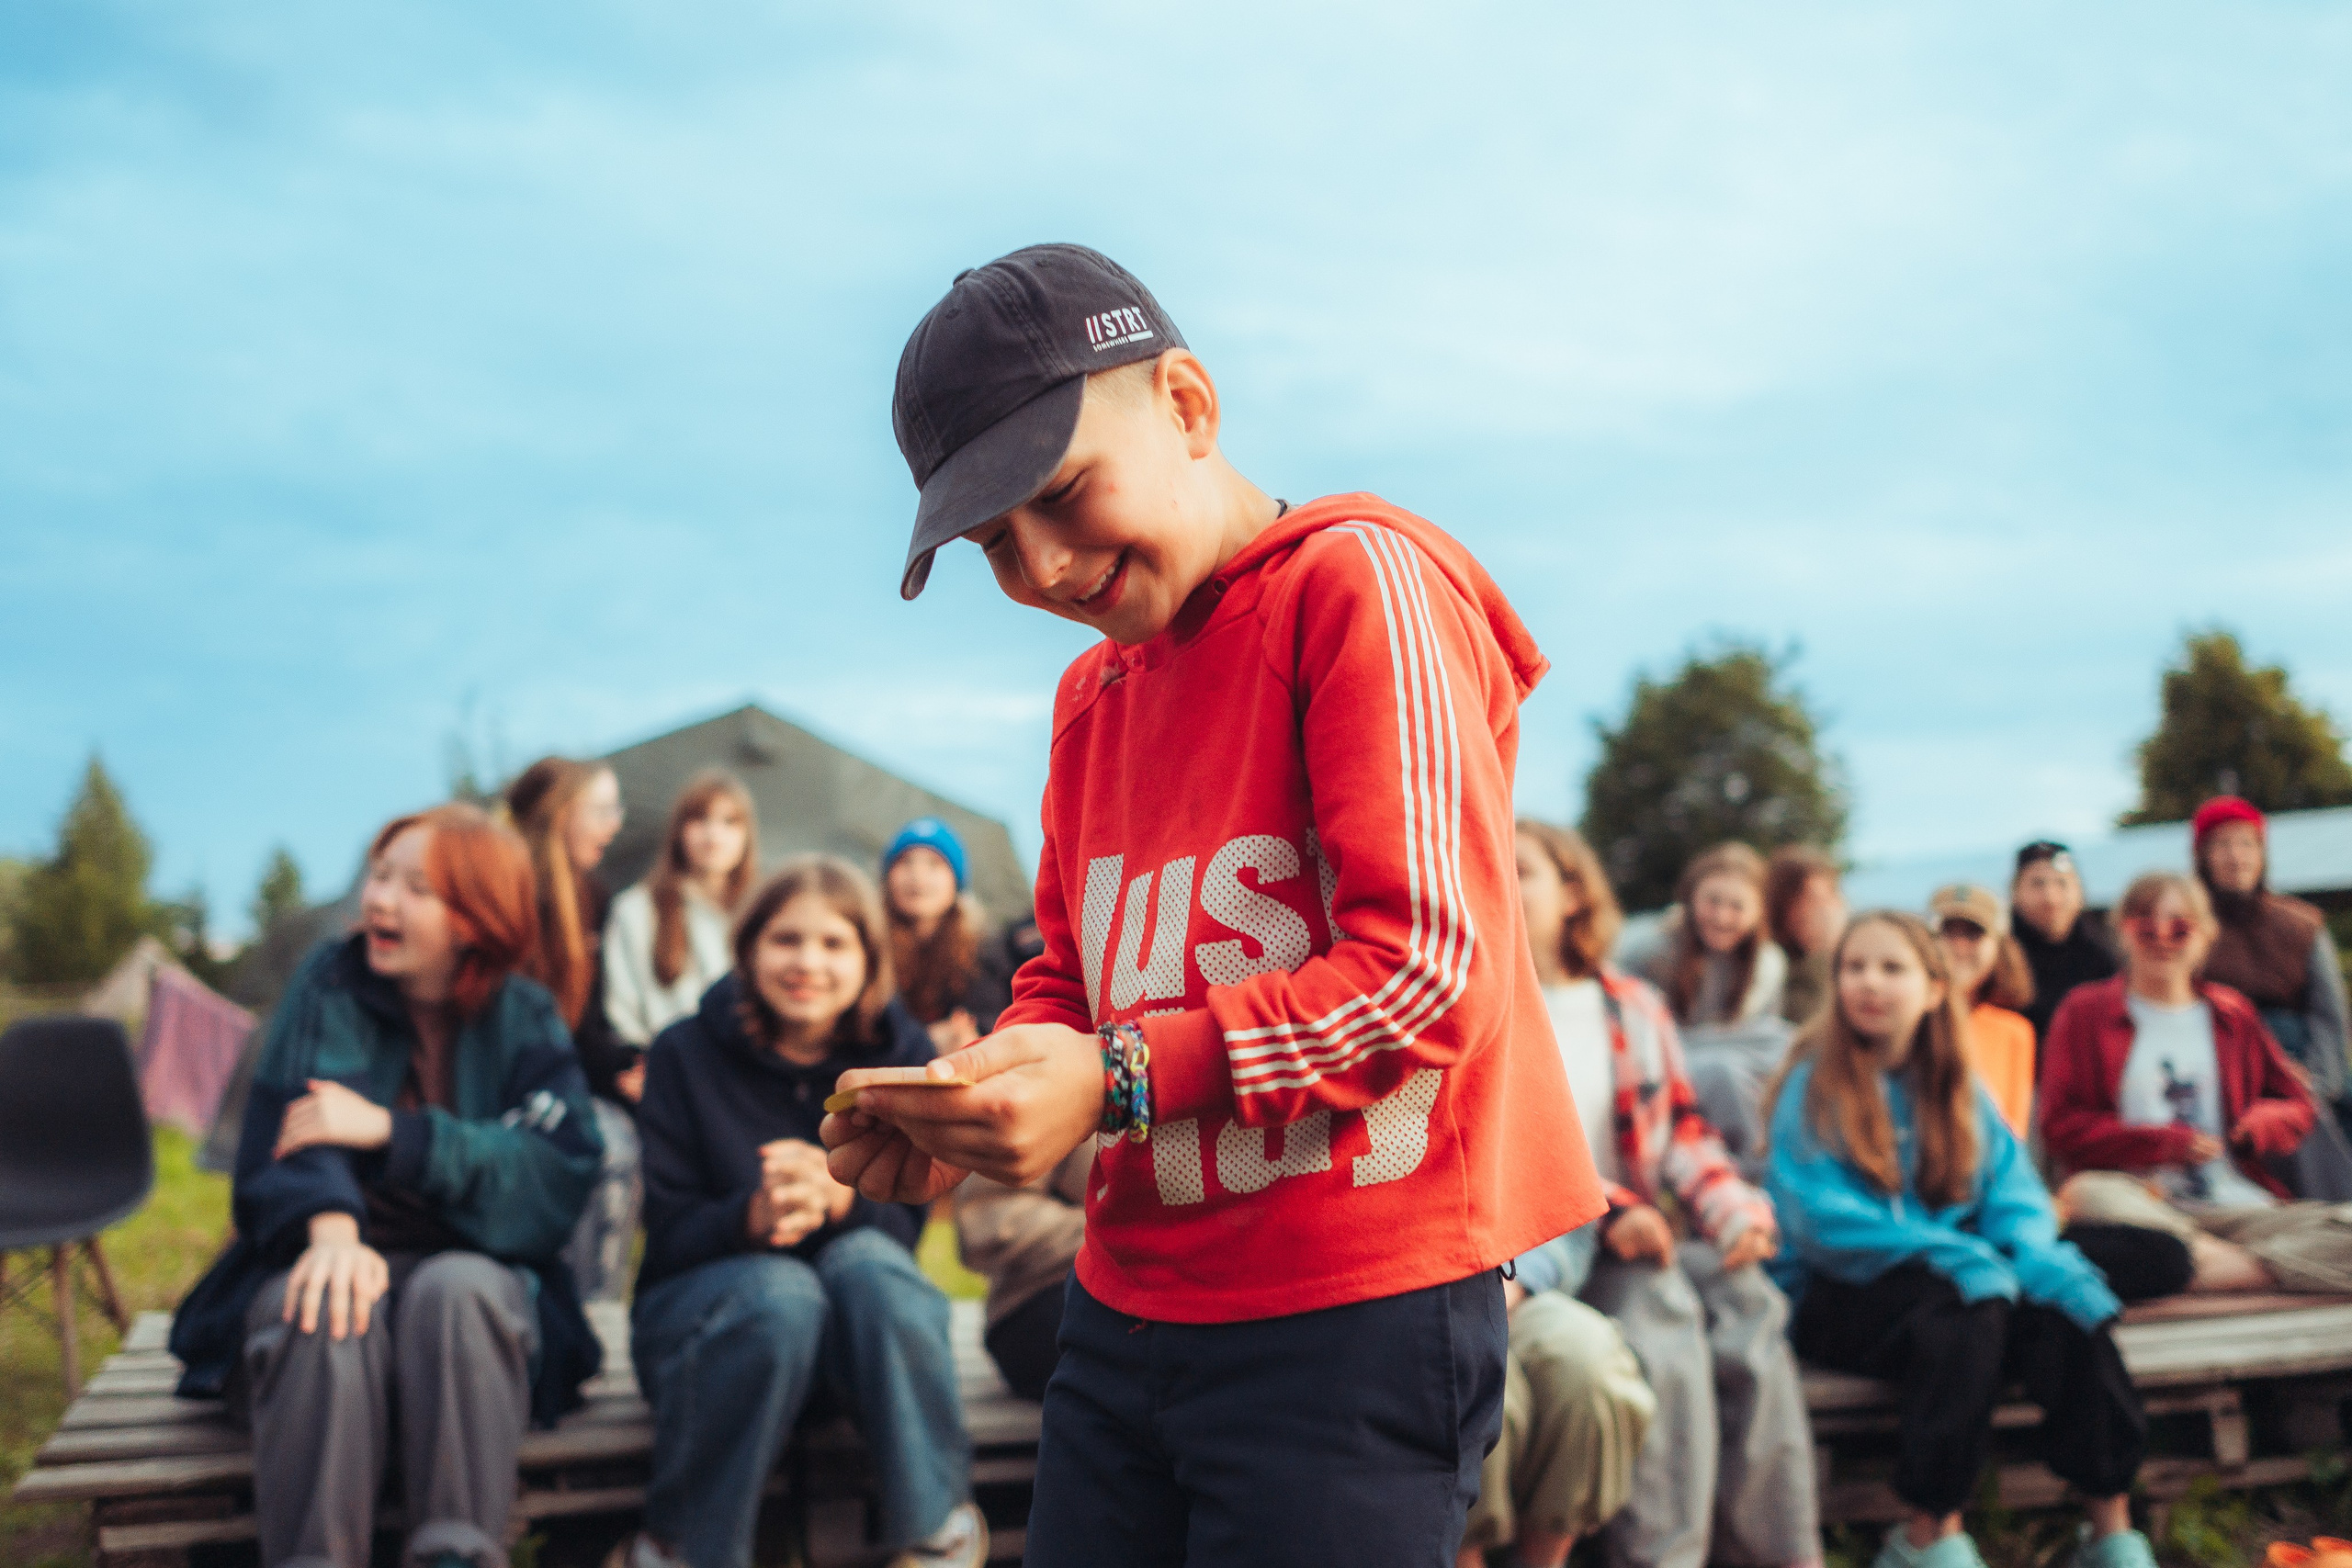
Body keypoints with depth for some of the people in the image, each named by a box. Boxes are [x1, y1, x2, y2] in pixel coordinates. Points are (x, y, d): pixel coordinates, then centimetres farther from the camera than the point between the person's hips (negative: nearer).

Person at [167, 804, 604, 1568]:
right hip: (330, 1254, 0)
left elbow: (559, 1174, -9)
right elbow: (290, 1125, -10)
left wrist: (388, 1129, -18)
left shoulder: (524, 1018, 4)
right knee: (326, 1308, -34)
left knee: (455, 1290, -34)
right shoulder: (331, 982, 5)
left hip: (472, 1273, 0)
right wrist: (330, 1225, -32)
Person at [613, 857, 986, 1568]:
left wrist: (838, 1198, -32)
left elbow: (906, 1226, -8)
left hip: (865, 1323, 2)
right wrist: (753, 1216, -34)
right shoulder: (687, 1054, -6)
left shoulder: (900, 1053, -2)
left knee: (866, 1261, -32)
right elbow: (669, 1234, -11)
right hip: (704, 1312, -1)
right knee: (780, 1290, -35)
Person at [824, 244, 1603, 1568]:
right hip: (1125, 1314, 7)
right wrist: (964, 1117, -1)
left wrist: (1121, 1083, -21)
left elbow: (1431, 971, -17)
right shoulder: (1091, 690, 15)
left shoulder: (1362, 582, -10)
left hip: (1355, 1322, -7)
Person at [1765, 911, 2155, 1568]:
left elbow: (2014, 1190, 5)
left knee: (2068, 1310, -23)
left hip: (1948, 1275, 5)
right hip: (1842, 1293, -5)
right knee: (1964, 1315, -33)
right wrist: (1956, 1255, -26)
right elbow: (1823, 1220, -15)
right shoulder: (1813, 1086, -5)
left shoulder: (1957, 1088, 11)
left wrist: (2032, 1253, -19)